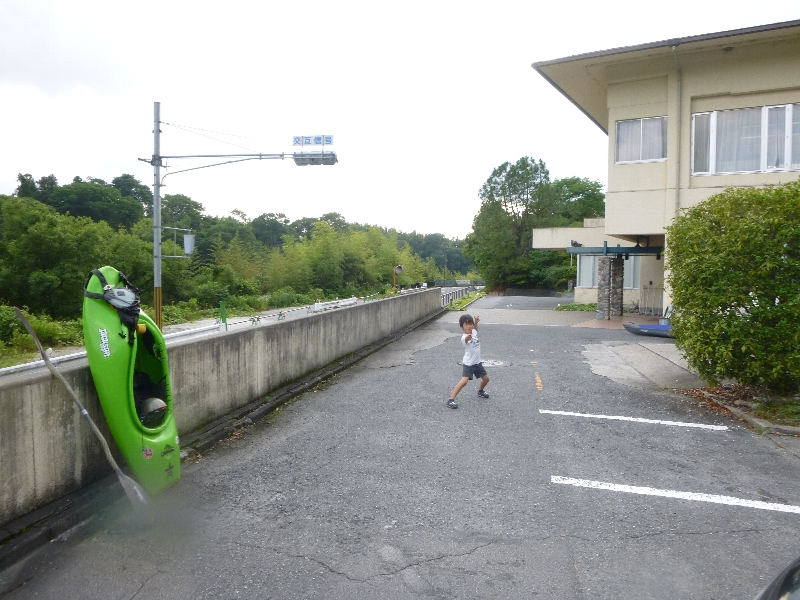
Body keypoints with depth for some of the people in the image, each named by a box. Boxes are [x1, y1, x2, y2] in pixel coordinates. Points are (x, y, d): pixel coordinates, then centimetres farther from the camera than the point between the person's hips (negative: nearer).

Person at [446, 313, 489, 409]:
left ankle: (480, 391, 49)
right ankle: (451, 400, -21)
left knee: (486, 378, 19)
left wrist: (476, 322, 7)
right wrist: (469, 336, -75)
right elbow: (467, 339, -52)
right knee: (464, 381, -24)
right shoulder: (464, 338, -25)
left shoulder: (474, 332, 0)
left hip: (477, 362, 8)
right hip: (468, 363, -8)